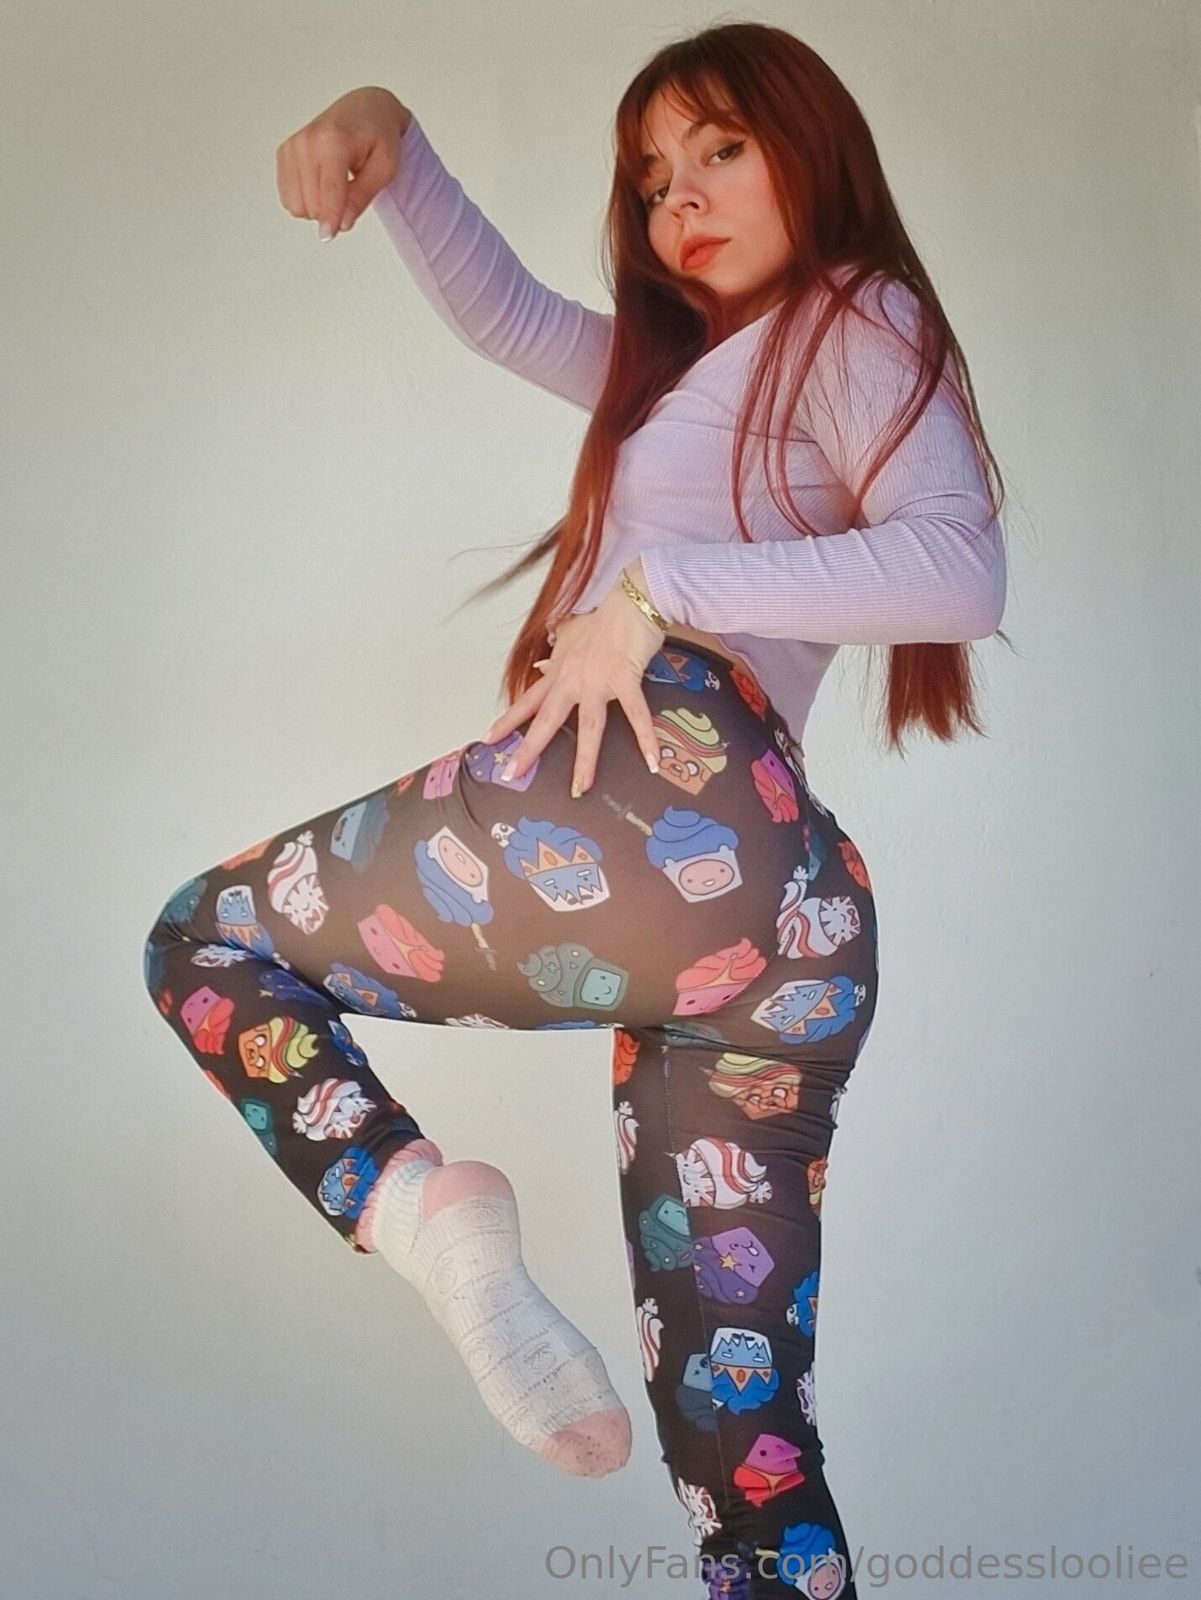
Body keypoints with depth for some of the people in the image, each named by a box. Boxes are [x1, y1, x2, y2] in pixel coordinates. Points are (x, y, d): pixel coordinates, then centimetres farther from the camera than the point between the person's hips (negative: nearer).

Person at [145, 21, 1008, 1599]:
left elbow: (962, 568, -8)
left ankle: (417, 1206, -13)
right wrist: (391, 139, 22)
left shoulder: (856, 314, 10)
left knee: (202, 938, 10)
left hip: (653, 798, -9)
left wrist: (662, 589, -12)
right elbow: (504, 312, 36)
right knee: (743, 1445, 8)